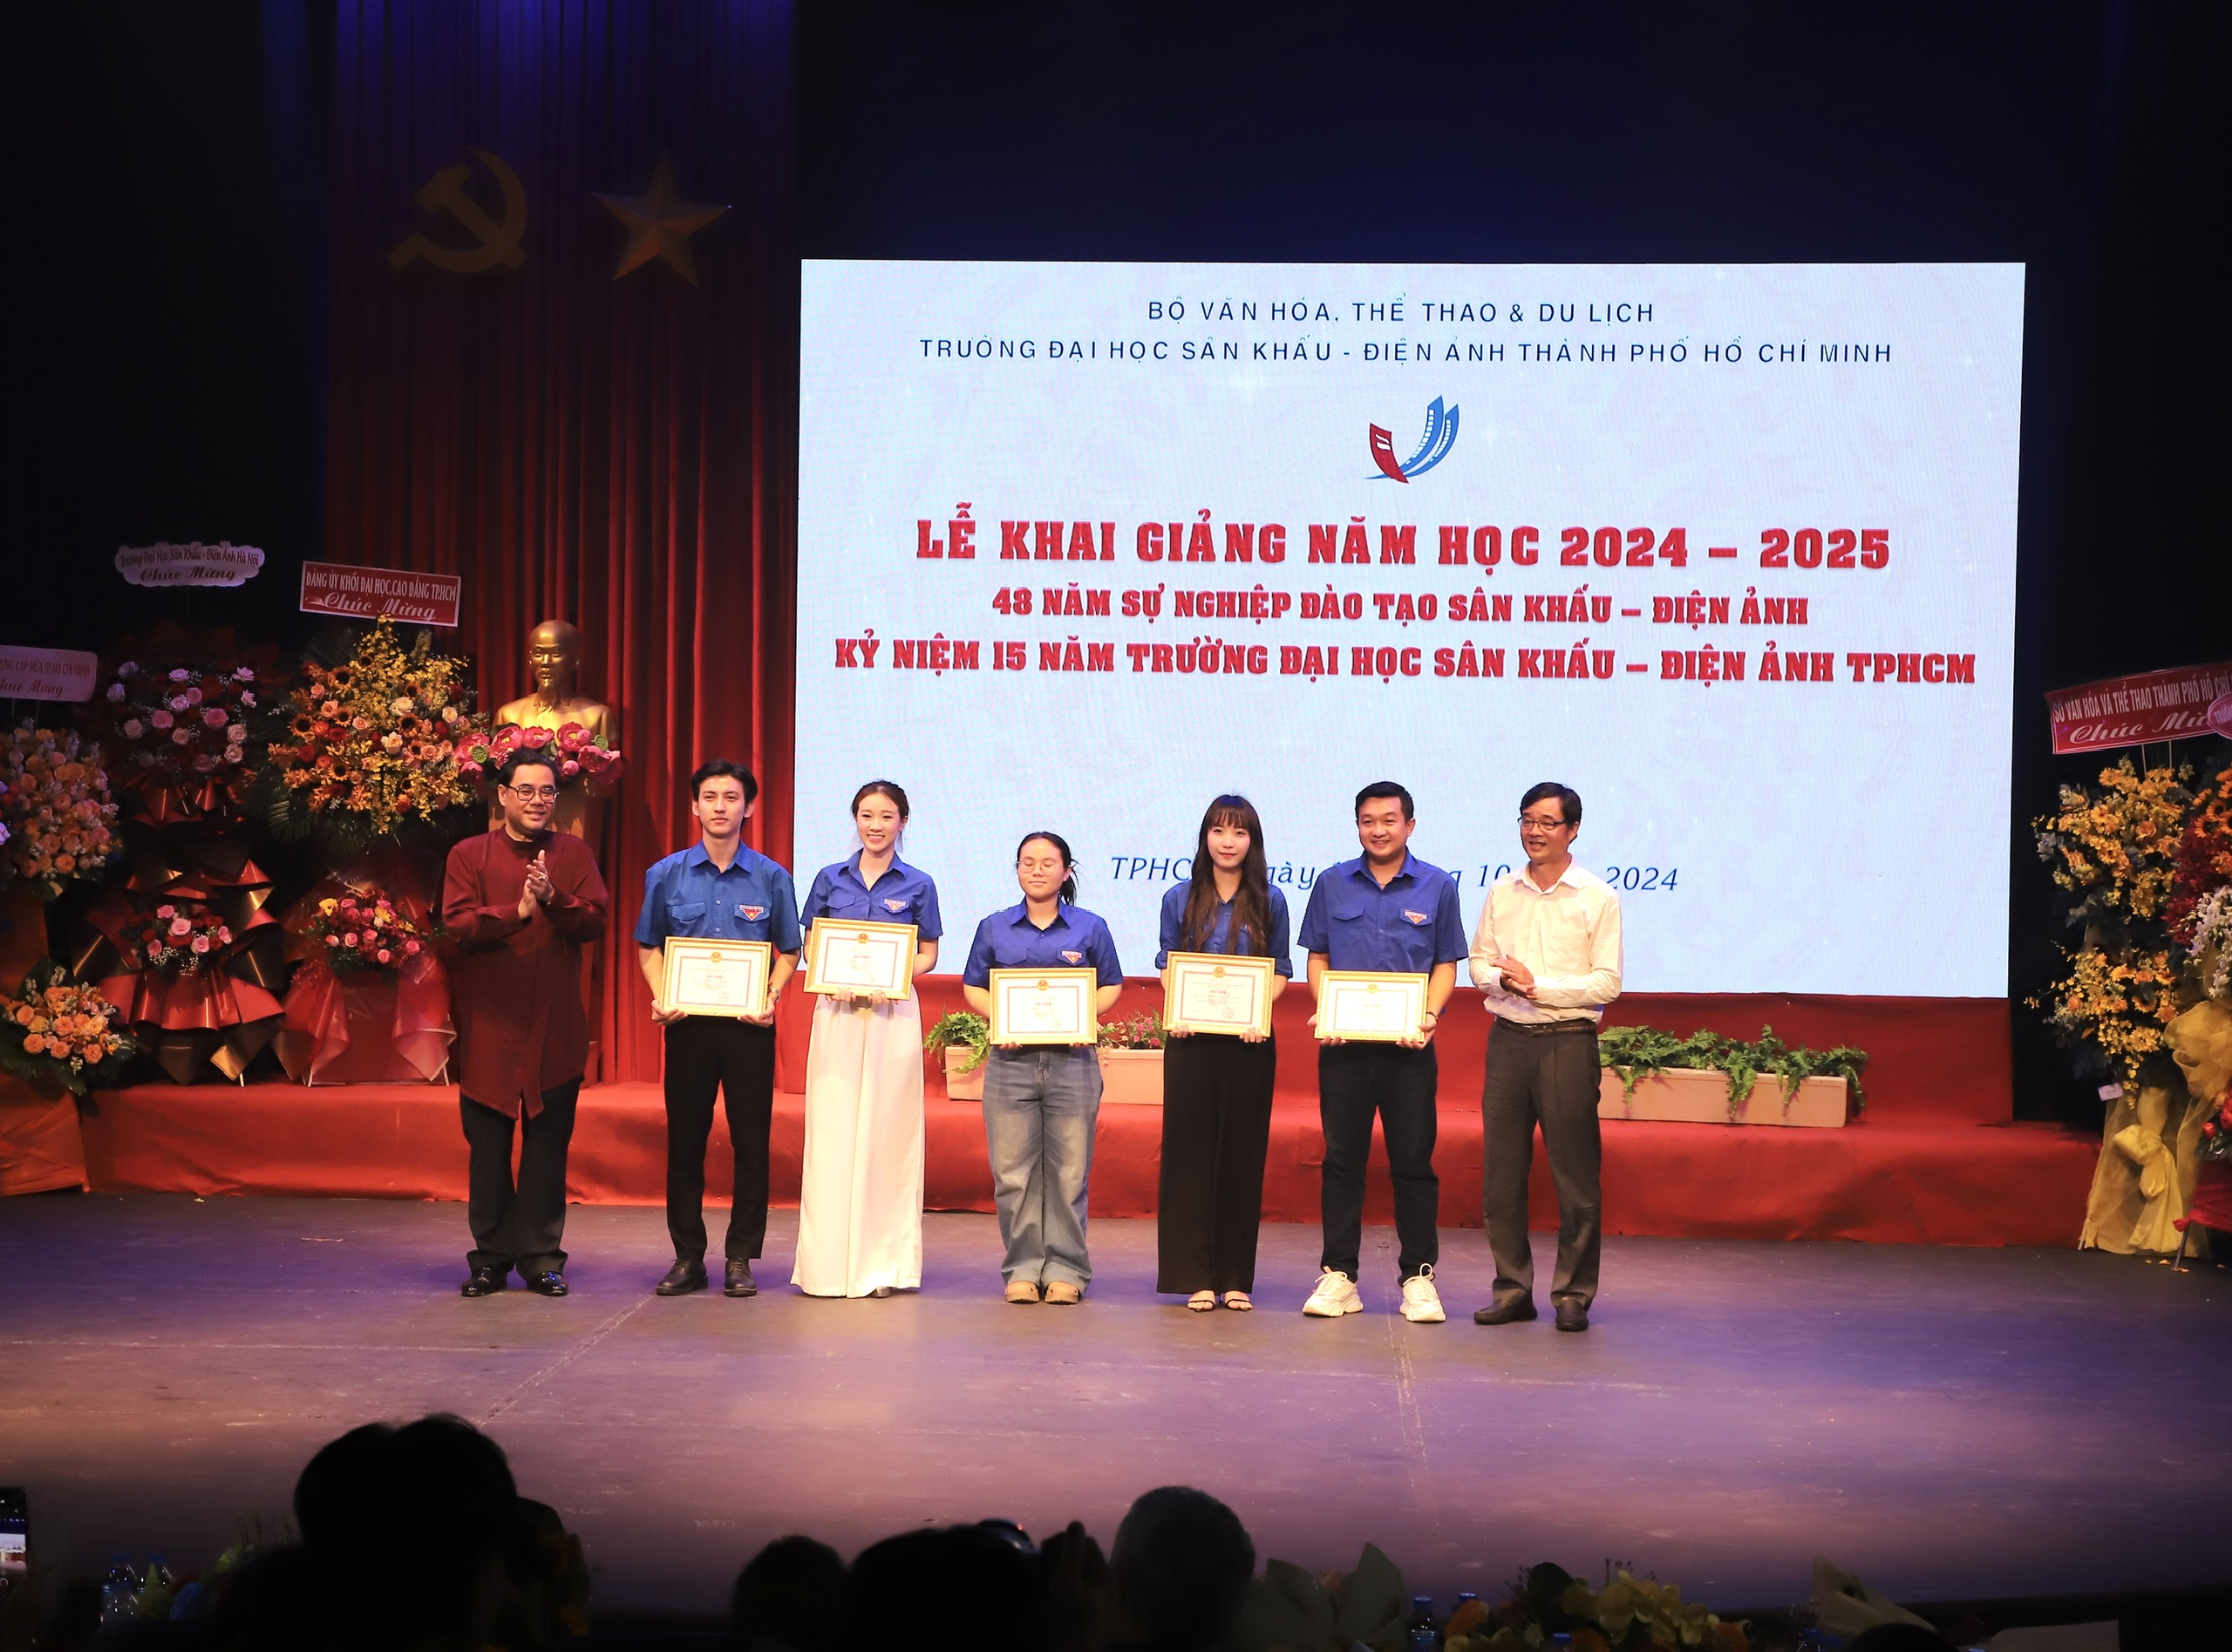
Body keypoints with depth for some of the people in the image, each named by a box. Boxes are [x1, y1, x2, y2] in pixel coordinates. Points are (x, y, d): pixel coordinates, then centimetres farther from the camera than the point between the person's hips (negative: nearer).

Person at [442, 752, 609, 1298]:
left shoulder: (574, 854, 8)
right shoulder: (469, 855, 4)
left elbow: (595, 921, -2)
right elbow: (457, 924, -8)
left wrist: (553, 898, -19)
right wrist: (518, 910, -20)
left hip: (556, 1026, 1)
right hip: (489, 1023, -1)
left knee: (548, 1144, 4)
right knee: (488, 1145, 5)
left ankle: (542, 1255, 12)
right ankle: (491, 1257, 14)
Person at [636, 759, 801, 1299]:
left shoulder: (771, 878, 2)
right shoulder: (666, 875, 4)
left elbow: (787, 951, 9)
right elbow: (649, 946, 11)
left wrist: (771, 997, -9)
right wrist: (661, 997, -5)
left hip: (749, 1025, -1)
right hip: (687, 1024, 1)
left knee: (751, 1142, 1)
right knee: (684, 1140, 4)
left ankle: (741, 1259, 10)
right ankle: (687, 1257, 14)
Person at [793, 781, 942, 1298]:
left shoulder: (917, 886, 5)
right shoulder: (830, 879, 9)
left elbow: (928, 954, 8)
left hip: (893, 1013, -1)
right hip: (836, 1013, 1)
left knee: (887, 1133, -1)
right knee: (831, 1133, -1)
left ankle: (885, 1262, 6)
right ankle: (827, 1261, 5)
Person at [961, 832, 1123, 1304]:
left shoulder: (1090, 928, 7)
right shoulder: (994, 928, 11)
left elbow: (1111, 987, 8)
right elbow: (973, 988, 11)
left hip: (1072, 1059, -1)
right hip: (1011, 1059, 1)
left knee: (1069, 1170, 0)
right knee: (1013, 1171, 1)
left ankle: (1065, 1268, 8)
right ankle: (1023, 1266, 10)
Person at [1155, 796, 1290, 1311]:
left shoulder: (1269, 902, 5)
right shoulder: (1180, 898, 6)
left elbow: (1279, 971, 7)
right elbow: (1168, 965, 9)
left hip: (1248, 1041, 0)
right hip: (1192, 1040, 0)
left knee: (1242, 1152, 3)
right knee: (1191, 1148, -1)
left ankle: (1235, 1276, 10)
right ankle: (1195, 1274, 4)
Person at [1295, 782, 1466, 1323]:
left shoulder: (1437, 887, 4)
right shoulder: (1333, 884, 7)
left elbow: (1446, 965, 6)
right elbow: (1317, 957, 11)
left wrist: (1428, 1016, -11)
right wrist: (1323, 1010, -6)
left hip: (1407, 1047, -1)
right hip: (1343, 1042, 1)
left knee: (1413, 1162, 2)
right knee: (1342, 1159, 4)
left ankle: (1419, 1277, 9)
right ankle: (1338, 1275, 10)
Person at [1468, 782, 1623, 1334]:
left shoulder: (1598, 898, -1)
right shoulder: (1502, 892, 11)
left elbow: (1607, 982, -6)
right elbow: (1479, 962, 13)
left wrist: (1539, 986, -13)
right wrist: (1502, 978, -9)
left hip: (1568, 1041, -4)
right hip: (1507, 1039, 4)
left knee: (1574, 1175, -1)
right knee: (1501, 1171, 5)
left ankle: (1573, 1295, 7)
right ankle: (1512, 1290, 13)